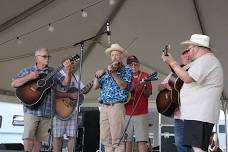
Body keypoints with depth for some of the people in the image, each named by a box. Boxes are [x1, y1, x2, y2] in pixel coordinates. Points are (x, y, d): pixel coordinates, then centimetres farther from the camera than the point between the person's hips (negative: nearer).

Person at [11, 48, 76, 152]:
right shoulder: (27, 71, 4)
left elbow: (65, 83, 4)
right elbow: (13, 84, -2)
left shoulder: (53, 72, 11)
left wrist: (68, 71, -15)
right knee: (28, 136, -12)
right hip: (31, 110, -3)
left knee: (39, 138, 7)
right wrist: (29, 77, -15)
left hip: (47, 112, 3)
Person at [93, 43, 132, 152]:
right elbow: (95, 87, 15)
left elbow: (123, 86, -12)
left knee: (116, 138, -8)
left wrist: (113, 73, -18)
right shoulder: (106, 70, 19)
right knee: (105, 138, 7)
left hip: (117, 106, -6)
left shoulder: (126, 69, 4)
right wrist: (97, 76, -2)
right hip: (103, 106, 6)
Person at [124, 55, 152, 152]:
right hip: (127, 113, 2)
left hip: (141, 113, -2)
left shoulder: (145, 76, 4)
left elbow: (148, 94, -3)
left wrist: (144, 86, -22)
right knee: (127, 139, 5)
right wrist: (132, 88, -14)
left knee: (141, 140, -6)